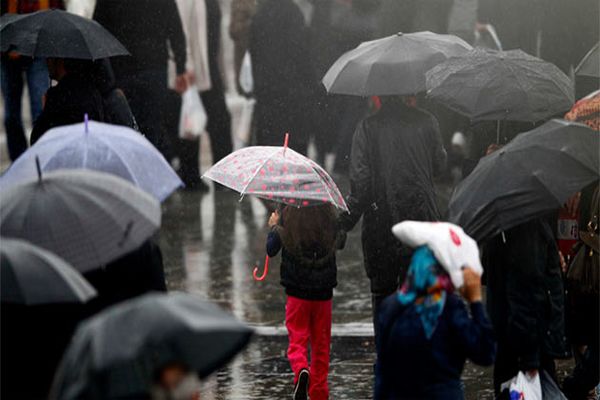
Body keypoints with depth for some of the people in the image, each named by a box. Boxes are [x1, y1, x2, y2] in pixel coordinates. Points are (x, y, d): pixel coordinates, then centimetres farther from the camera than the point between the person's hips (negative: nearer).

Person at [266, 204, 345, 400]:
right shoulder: (329, 217, -5)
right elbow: (340, 243, 14)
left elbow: (271, 249, -2)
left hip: (297, 291, -2)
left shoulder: (288, 217, -11)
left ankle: (301, 370, -27)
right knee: (321, 344, 13)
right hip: (323, 292, 2)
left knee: (297, 340, 3)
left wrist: (273, 227, 14)